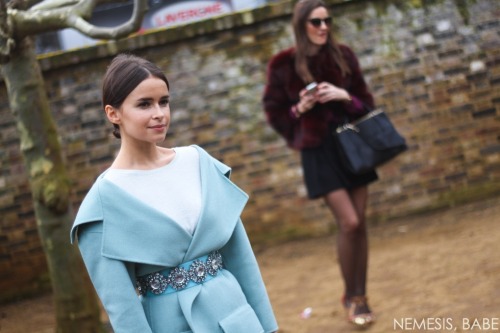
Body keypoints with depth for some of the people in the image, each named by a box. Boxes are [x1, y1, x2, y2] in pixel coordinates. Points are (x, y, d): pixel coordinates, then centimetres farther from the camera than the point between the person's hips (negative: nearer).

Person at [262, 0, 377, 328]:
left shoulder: (343, 55, 3)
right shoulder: (284, 64, -5)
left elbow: (366, 100, 7)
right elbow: (274, 112, 1)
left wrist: (344, 96, -13)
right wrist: (300, 109, -16)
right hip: (319, 151, -4)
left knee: (360, 223, 4)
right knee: (349, 223, -12)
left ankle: (361, 296, 16)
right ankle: (351, 296, 7)